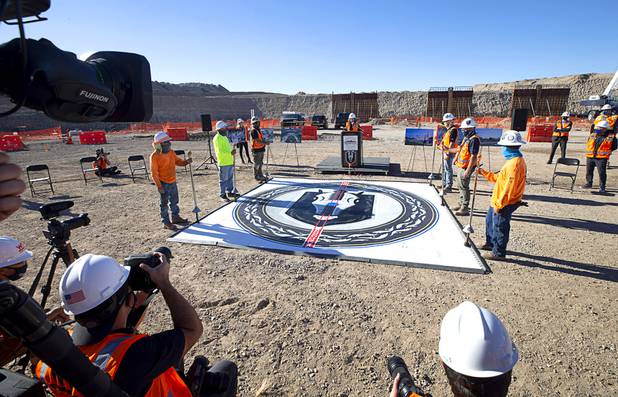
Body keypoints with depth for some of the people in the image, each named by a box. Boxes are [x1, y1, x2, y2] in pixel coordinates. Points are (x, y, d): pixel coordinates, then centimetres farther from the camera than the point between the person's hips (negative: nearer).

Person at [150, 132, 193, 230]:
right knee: (164, 203, 3)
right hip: (163, 184, -7)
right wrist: (159, 186, -18)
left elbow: (178, 161, 14)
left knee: (174, 201, 19)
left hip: (173, 182, 7)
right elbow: (154, 173, -16)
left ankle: (175, 217, 35)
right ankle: (166, 222, 13)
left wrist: (186, 162, -9)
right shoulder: (155, 156, -16)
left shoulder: (171, 152, 4)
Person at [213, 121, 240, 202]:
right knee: (223, 180, -2)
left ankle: (230, 192, 31)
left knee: (230, 178, 18)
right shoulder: (217, 138, -13)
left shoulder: (224, 137, 17)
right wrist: (230, 153, -27)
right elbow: (220, 152, -20)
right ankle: (223, 195, 6)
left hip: (230, 162, 9)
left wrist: (232, 151, 13)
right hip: (223, 163, -9)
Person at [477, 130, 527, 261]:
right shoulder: (513, 160, 9)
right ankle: (491, 243, 43)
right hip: (498, 201, 10)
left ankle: (498, 253, 18)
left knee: (499, 226, 3)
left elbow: (509, 188, -27)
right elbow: (499, 178, 15)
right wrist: (484, 173, 15)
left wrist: (499, 205, -23)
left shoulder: (515, 163, -25)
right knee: (490, 220, 25)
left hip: (505, 203, -10)